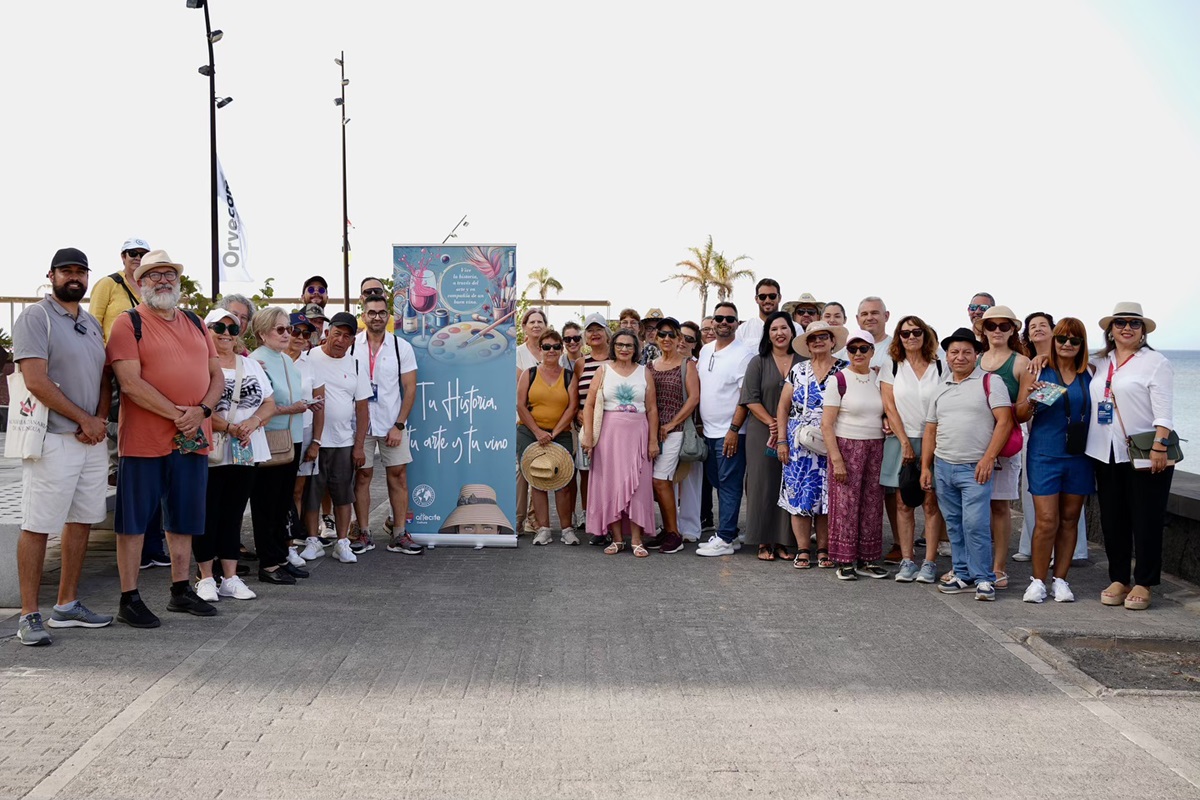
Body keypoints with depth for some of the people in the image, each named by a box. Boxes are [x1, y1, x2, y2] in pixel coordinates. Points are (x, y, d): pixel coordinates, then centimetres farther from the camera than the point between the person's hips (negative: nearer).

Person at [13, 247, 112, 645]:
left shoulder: (93, 324, 17)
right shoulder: (35, 317, -6)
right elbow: (37, 381, -15)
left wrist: (100, 421, -2)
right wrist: (85, 419, -12)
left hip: (93, 440, 8)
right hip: (52, 441, -7)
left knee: (81, 521, 11)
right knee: (37, 527, -3)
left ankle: (67, 605, 21)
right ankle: (29, 615, 1)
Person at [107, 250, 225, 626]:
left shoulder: (195, 323, 14)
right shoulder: (128, 324, -4)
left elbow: (217, 376, 11)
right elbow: (130, 383, -14)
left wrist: (201, 411, -8)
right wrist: (177, 414, -17)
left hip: (193, 439, 6)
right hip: (144, 440, -6)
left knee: (184, 519, 14)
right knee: (133, 520, 1)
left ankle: (181, 591, 25)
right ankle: (129, 599, 9)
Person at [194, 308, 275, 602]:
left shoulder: (251, 365, 14)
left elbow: (269, 403, 11)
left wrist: (253, 422, -8)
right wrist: (230, 428, -19)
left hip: (246, 454, 5)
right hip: (209, 454, -5)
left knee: (233, 514, 10)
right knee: (207, 515, 2)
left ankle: (230, 578, 16)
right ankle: (206, 578, 12)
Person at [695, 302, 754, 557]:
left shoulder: (743, 354, -9)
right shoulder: (705, 350, 12)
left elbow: (745, 396, -13)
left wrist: (734, 429, -18)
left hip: (730, 432, -7)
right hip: (709, 430, 7)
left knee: (729, 484, -3)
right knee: (717, 482, 12)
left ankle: (725, 539, 1)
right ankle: (729, 533, 21)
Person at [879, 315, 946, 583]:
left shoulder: (939, 368, 5)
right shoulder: (892, 368, 7)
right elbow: (890, 407, 1)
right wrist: (905, 443, -7)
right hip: (901, 441, 1)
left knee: (931, 502, -3)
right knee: (904, 503, 1)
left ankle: (929, 563, 1)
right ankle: (907, 561, 5)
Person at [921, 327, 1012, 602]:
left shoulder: (989, 382, -2)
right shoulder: (941, 387, 15)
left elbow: (1004, 421, -9)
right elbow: (930, 430, 17)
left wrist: (988, 458, -16)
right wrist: (925, 467, 11)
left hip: (975, 468, -6)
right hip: (943, 466, 6)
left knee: (975, 525, -10)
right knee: (954, 525, 11)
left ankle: (983, 578, 1)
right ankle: (963, 574, 21)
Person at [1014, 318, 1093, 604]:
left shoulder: (1089, 375, 7)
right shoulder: (1037, 373, 0)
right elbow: (1020, 416, 2)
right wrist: (1031, 400, -19)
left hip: (1079, 456, 3)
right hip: (1045, 455, -3)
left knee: (1069, 519, 8)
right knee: (1047, 521, -7)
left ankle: (1060, 579, 17)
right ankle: (1038, 580, 6)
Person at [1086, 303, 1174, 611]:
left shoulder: (1155, 362, -3)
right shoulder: (1101, 363, 13)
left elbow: (1163, 409, -10)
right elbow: (1092, 402, 20)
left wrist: (1160, 446, -18)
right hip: (1107, 455, 5)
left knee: (1146, 521, 0)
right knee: (1112, 520, 8)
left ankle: (1143, 584, 8)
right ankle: (1119, 579, 18)